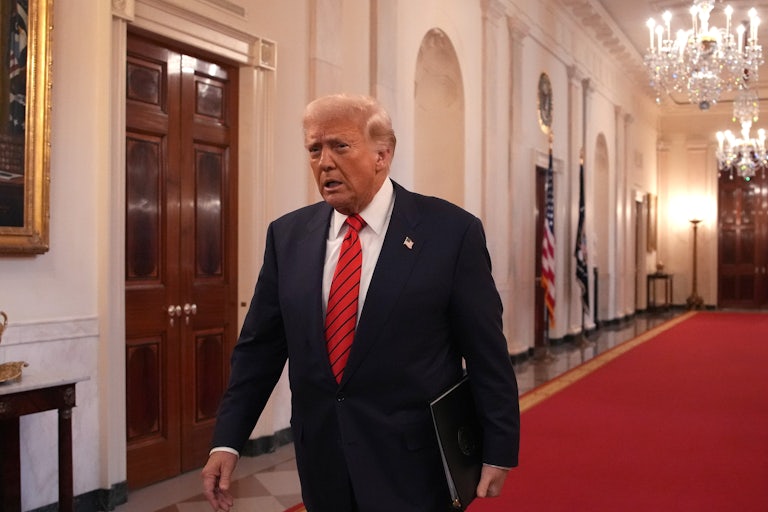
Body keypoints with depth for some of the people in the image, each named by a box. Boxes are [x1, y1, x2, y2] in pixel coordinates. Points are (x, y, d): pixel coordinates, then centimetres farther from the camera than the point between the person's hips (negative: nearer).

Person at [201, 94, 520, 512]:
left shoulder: (451, 231, -9)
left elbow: (486, 352, -6)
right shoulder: (287, 235, 2)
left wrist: (498, 452, -4)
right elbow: (259, 347, 5)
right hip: (322, 467, 4)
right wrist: (227, 441, 1)